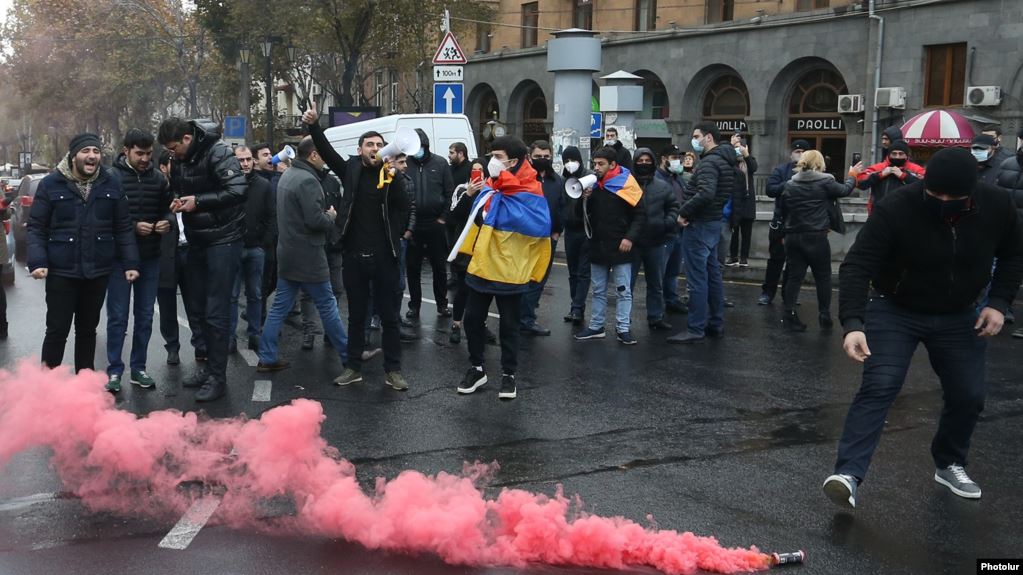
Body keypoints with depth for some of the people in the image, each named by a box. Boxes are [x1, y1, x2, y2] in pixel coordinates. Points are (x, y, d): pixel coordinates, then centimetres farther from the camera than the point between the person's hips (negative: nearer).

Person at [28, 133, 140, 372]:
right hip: (61, 272, -3)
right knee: (57, 330, 0)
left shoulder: (111, 183, 2)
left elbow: (123, 227, 5)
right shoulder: (50, 184, -4)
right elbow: (36, 227, -2)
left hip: (98, 271, 3)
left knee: (88, 329, 14)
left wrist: (130, 263, 0)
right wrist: (37, 261, -15)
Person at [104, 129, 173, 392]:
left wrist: (167, 221, -10)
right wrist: (132, 226, -21)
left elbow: (168, 208, 12)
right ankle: (114, 370, 11)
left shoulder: (158, 178, 4)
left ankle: (139, 368, 22)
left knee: (145, 316, 11)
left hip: (150, 258, 4)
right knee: (118, 317, 2)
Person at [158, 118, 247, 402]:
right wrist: (179, 202, -4)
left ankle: (217, 377, 2)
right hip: (196, 240, 8)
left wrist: (198, 201, -23)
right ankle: (210, 365, 27)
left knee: (216, 312, -5)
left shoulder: (219, 153, -16)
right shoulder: (180, 161, 6)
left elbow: (238, 191, -26)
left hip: (222, 239, -8)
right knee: (200, 307, 14)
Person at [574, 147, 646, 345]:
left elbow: (640, 214, -9)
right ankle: (596, 327, 20)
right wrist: (585, 198, -8)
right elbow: (581, 213, 12)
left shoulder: (626, 183, -9)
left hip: (620, 247, -5)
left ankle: (624, 329, 5)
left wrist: (630, 238, -17)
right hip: (597, 246, 5)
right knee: (598, 290, 13)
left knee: (623, 291, 1)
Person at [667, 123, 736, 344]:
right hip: (714, 222, 10)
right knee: (712, 275, 15)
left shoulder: (709, 162, -17)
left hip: (699, 225, -10)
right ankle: (716, 324, 23)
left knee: (697, 279, -6)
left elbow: (705, 194, -31)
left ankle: (695, 330, -3)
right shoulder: (725, 161, 14)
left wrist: (684, 212, -20)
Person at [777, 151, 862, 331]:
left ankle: (790, 315, 2)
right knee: (823, 277, 9)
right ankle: (824, 316, 15)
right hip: (817, 237, -3)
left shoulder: (790, 184, 4)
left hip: (793, 237, 3)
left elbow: (782, 210, 8)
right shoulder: (825, 182, -6)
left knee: (794, 276, 7)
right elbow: (845, 190, 8)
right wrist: (852, 175, 26)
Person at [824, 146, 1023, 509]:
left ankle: (949, 465, 32)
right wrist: (853, 324, -42)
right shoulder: (895, 209, -29)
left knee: (968, 397, 8)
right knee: (879, 388, -18)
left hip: (958, 317, 4)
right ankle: (849, 475, -23)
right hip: (894, 312, -4)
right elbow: (857, 266, -30)